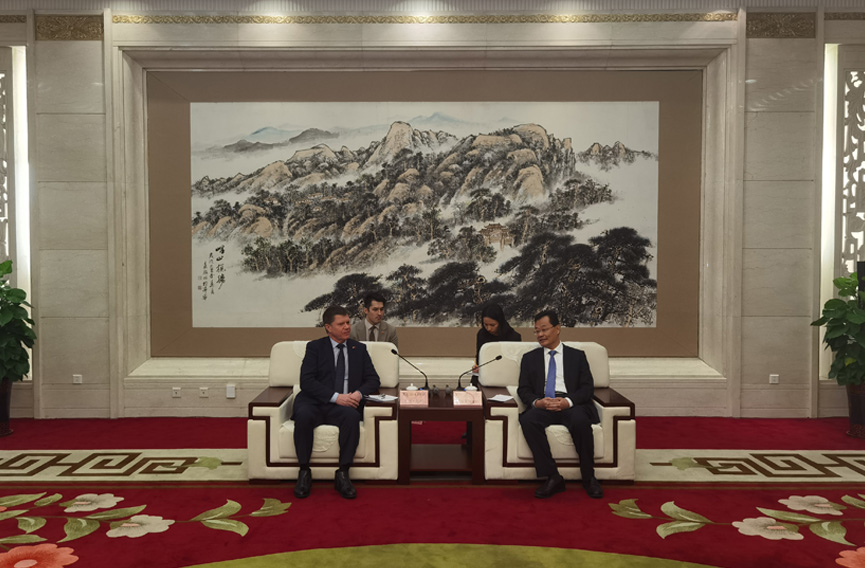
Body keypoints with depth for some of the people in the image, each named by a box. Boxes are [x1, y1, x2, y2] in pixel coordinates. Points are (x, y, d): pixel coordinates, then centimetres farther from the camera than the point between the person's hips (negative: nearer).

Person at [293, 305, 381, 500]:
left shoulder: (359, 349, 18)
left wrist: (359, 393, -11)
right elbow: (306, 381, -5)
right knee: (303, 416, -35)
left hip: (344, 405, 1)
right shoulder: (314, 347, 9)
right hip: (315, 403, -1)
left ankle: (342, 474, -25)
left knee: (352, 416, -34)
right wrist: (336, 397, -17)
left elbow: (373, 379, 13)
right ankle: (304, 473, -20)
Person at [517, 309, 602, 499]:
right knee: (528, 420, -33)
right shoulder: (529, 358, 20)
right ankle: (552, 477, -25)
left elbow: (587, 387, 6)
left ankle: (588, 478, -17)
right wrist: (537, 401, -13)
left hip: (571, 404, -1)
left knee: (580, 421, -36)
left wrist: (568, 401, -15)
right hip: (542, 406, 1)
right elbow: (523, 389, 11)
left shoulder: (577, 356, 17)